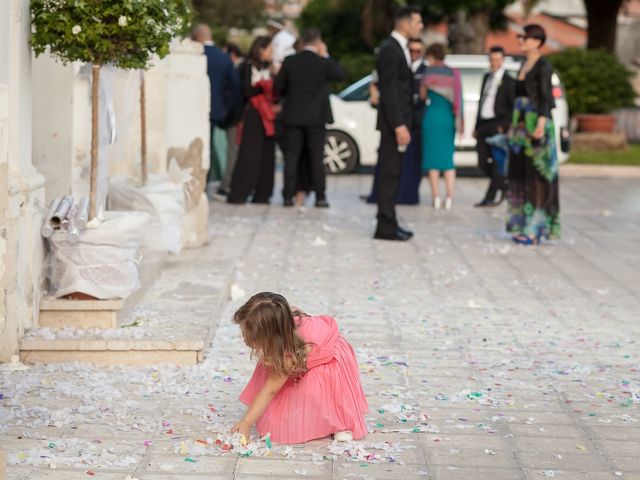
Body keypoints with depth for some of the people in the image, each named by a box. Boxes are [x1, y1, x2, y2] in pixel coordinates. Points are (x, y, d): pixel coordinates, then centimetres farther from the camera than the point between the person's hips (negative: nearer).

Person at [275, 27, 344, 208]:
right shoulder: (323, 63, -10)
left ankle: (288, 196, 3)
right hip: (317, 117, -1)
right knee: (317, 157, 4)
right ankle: (320, 196, 2)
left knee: (291, 156, 5)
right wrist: (325, 56, 6)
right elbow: (340, 74, 6)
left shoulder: (290, 61, -5)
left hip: (293, 116, 1)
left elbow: (278, 87, -1)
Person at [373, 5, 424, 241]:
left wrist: (404, 123, 15)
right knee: (389, 174, -7)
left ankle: (389, 223, 17)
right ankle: (385, 226, -5)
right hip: (393, 123, -10)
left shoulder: (400, 48, 15)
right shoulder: (389, 49, -15)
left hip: (400, 120, 10)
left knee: (393, 174, 12)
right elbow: (388, 90, -20)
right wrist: (399, 125, -23)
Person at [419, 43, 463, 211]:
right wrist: (459, 123, 11)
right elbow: (458, 98, 7)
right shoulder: (453, 73, 7)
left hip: (432, 116, -4)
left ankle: (436, 197, -2)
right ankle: (449, 198, 1)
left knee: (433, 156, 1)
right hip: (449, 118, 4)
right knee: (448, 158, 9)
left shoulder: (430, 71, -5)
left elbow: (423, 95, 1)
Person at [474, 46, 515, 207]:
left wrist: (504, 125, -16)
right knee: (483, 162, 5)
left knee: (497, 161, -6)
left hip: (497, 126, -7)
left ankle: (490, 197, -4)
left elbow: (514, 108, -7)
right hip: (483, 126, 7)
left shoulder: (509, 81, -3)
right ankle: (503, 187, 24)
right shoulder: (487, 78, 17)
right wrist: (477, 126, 18)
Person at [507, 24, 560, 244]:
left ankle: (536, 228, -5)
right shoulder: (524, 65, 16)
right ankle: (522, 225, 13)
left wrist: (541, 123, -28)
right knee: (520, 175, 8)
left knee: (537, 175, -7)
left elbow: (545, 97, -17)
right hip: (520, 123, 9)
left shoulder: (543, 66, -9)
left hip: (536, 124, -9)